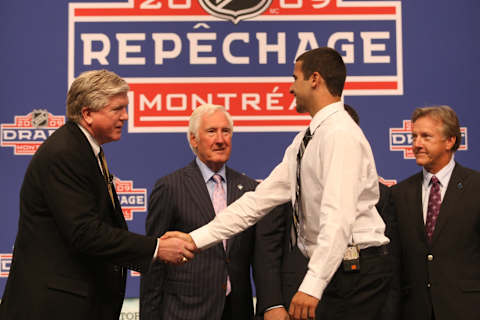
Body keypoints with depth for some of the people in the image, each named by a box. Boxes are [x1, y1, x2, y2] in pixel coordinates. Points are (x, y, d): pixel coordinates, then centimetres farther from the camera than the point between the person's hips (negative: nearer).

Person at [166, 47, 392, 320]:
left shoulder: (341, 135, -15)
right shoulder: (304, 141, 15)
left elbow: (339, 217, -24)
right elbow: (260, 200, 13)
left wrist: (312, 285, -31)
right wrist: (196, 239, 7)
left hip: (356, 268, -8)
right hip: (332, 266, 9)